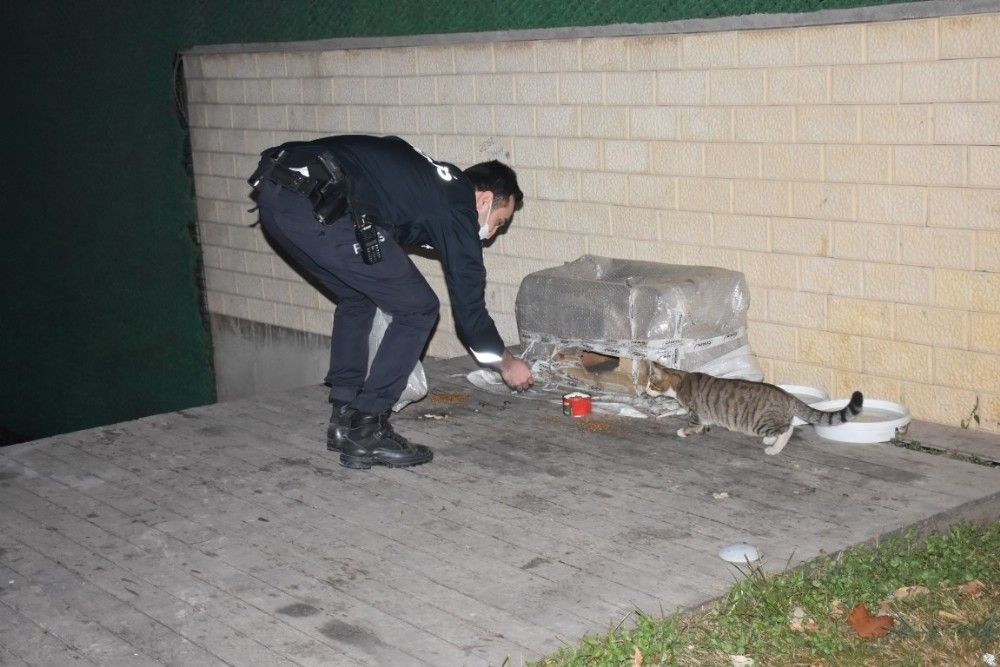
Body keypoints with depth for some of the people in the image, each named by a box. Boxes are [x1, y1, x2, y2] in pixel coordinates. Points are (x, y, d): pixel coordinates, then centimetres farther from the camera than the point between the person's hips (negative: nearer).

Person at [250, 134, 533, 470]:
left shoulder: (433, 178, 29)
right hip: (316, 207, -10)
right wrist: (507, 363, 25)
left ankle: (344, 418, 28)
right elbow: (468, 307, 10)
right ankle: (365, 434, 8)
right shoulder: (458, 209, 7)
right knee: (417, 309, 5)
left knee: (357, 297, 28)